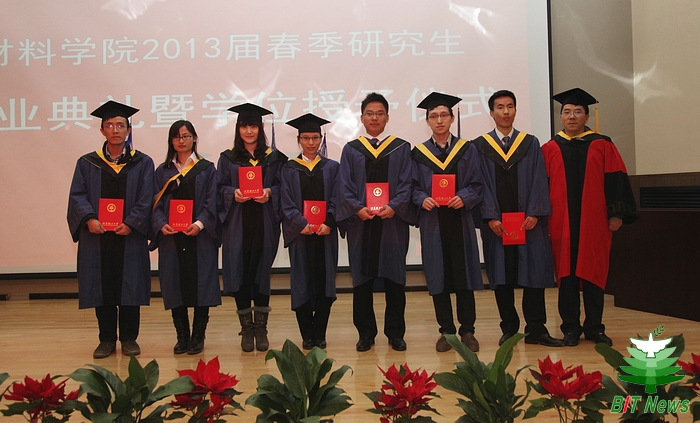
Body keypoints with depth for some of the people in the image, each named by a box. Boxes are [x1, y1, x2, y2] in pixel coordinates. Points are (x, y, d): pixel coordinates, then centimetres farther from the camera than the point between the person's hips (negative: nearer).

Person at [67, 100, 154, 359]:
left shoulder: (142, 163, 5)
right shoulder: (87, 163, 8)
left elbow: (146, 200, -2)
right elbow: (77, 195, 1)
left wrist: (131, 223, -15)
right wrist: (89, 218, -16)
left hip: (130, 237, -1)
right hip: (97, 237, 1)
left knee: (130, 287, 3)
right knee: (102, 288, 5)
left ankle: (129, 338, 16)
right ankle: (107, 339, 17)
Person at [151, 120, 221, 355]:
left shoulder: (206, 169, 7)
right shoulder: (163, 171, 13)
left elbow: (212, 202, -2)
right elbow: (156, 203, 6)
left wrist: (200, 223, -19)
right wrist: (161, 224, -13)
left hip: (200, 237, -2)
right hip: (171, 237, 2)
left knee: (200, 285, -2)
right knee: (175, 287, 3)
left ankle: (198, 337, 8)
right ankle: (182, 337, 13)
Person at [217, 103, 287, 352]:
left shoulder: (273, 158, 8)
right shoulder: (228, 159, 9)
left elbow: (282, 187, 5)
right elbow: (220, 189, 6)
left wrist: (269, 192, -14)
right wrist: (233, 193, -14)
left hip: (264, 226, 0)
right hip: (236, 226, 0)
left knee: (261, 273, 1)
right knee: (239, 274, -1)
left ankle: (261, 328, 12)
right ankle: (246, 328, 11)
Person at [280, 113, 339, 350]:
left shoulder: (331, 168, 10)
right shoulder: (289, 169, 7)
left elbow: (336, 200, 2)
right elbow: (287, 203, -2)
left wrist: (328, 223, -13)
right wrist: (302, 223, -16)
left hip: (326, 233, 1)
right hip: (300, 233, 0)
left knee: (324, 283, 1)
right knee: (302, 283, 2)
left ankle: (319, 334, 11)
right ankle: (306, 335, 11)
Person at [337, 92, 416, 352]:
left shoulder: (401, 148, 9)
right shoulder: (351, 150, 10)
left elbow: (406, 184, 1)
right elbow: (345, 186, 3)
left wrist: (394, 207, -16)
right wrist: (357, 208, -14)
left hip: (392, 221, 0)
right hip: (360, 223, 1)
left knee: (394, 278, 3)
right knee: (362, 280, 3)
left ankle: (395, 333, 14)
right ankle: (366, 333, 14)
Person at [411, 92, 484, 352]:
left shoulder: (467, 150, 7)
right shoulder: (418, 153, 8)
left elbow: (477, 185, 4)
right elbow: (414, 188, 6)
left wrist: (464, 198, -15)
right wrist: (423, 199, -14)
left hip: (460, 221, 0)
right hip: (432, 223, 1)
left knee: (464, 276, 1)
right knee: (438, 279, 3)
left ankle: (467, 331, 12)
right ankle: (446, 331, 14)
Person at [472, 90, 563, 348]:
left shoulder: (530, 143, 10)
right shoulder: (480, 146, 6)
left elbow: (539, 180, 2)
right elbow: (481, 184, -1)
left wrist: (534, 213, -10)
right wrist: (490, 217, -12)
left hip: (528, 221, 1)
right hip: (496, 223, -1)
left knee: (534, 273, 0)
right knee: (501, 277, 4)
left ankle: (536, 330, 8)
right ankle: (509, 329, 13)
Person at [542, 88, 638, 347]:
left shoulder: (602, 146, 6)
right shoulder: (549, 150, 7)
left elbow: (616, 180, 2)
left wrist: (616, 214, -5)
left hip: (594, 222, 0)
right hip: (561, 224, 0)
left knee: (594, 274, 5)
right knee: (566, 274, 3)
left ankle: (594, 327, 15)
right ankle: (571, 328, 12)